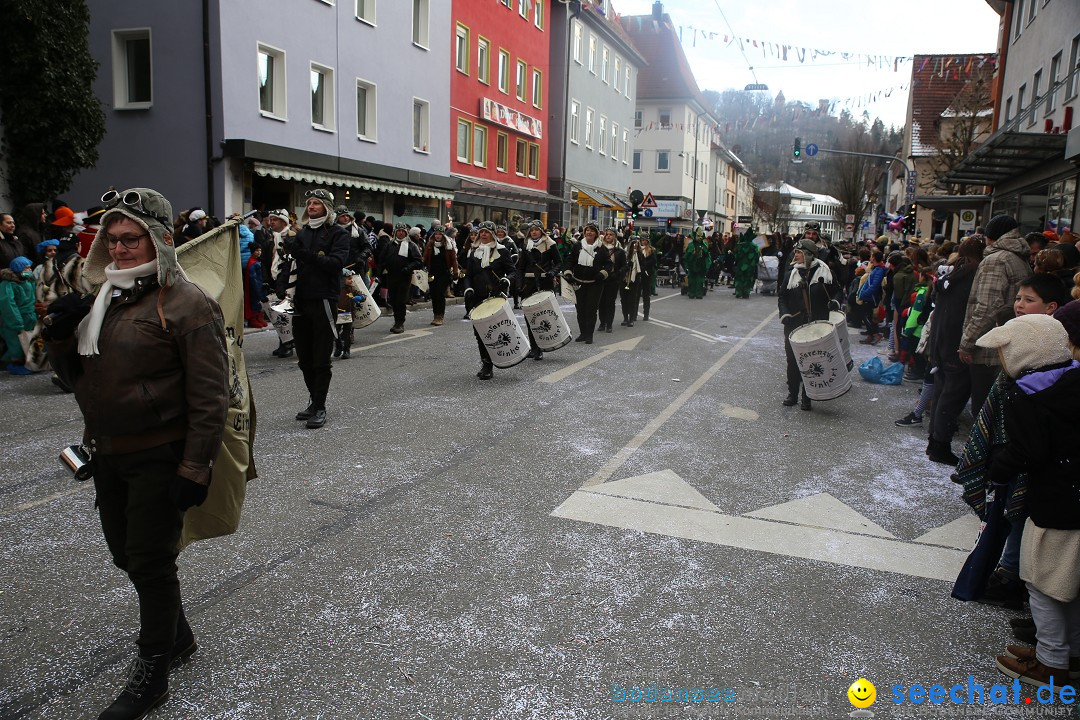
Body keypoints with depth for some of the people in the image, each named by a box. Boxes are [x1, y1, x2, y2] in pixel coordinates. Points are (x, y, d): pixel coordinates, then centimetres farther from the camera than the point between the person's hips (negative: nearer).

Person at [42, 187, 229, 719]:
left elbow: (208, 396, -18)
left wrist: (195, 468, -20)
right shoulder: (102, 298, 9)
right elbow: (75, 375, 15)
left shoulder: (186, 304, -16)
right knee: (127, 554, 20)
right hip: (106, 455, 8)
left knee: (149, 561, 4)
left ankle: (152, 672, 24)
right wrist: (61, 334, -5)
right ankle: (177, 635, 42)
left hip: (158, 458, -8)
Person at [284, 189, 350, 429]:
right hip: (301, 301, 6)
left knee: (321, 359, -4)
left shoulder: (337, 233, -1)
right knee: (305, 359, 11)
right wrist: (290, 252, -7)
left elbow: (337, 262, -17)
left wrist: (307, 255, -27)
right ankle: (315, 401, 23)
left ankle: (319, 407, 2)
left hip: (323, 300, -6)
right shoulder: (301, 233, 16)